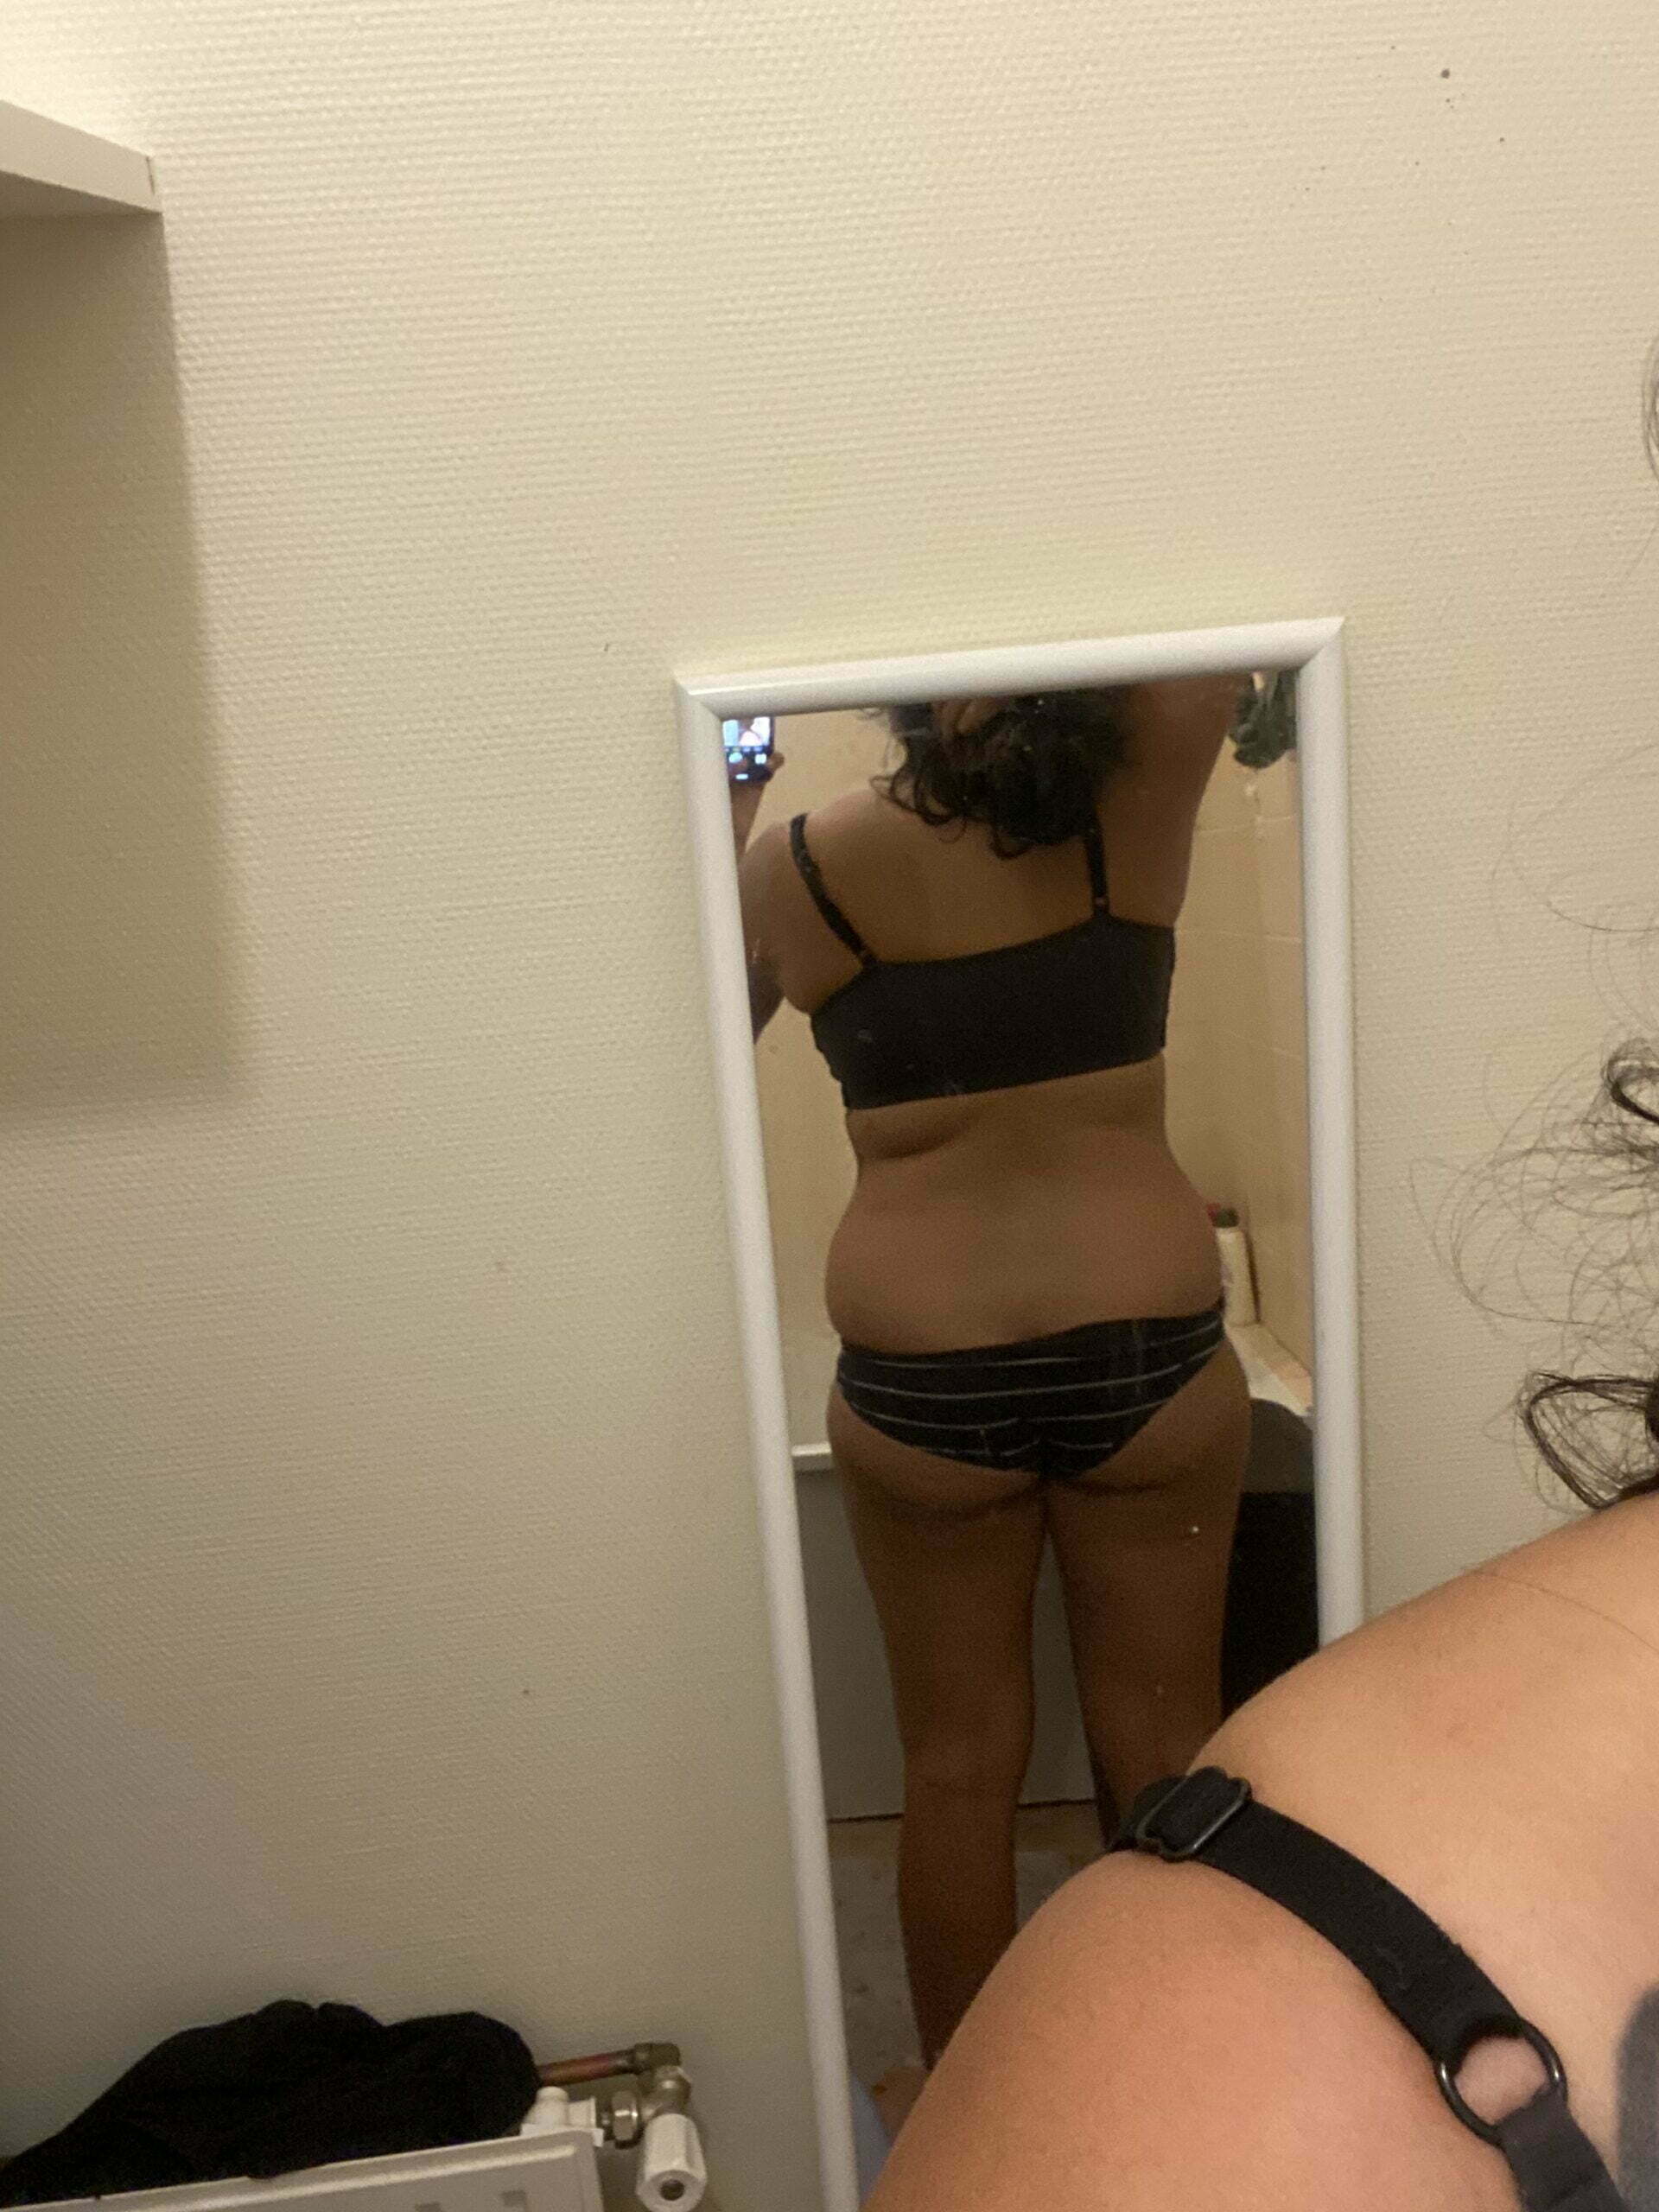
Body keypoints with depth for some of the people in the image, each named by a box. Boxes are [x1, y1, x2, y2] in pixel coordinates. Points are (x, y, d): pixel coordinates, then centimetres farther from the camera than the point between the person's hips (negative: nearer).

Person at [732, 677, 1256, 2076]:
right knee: (1165, 1750, 17)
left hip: (920, 1380, 0)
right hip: (1146, 1351, 0)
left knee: (961, 1766, 16)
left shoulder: (806, 869, -6)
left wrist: (729, 818, 18)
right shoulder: (1135, 809, -8)